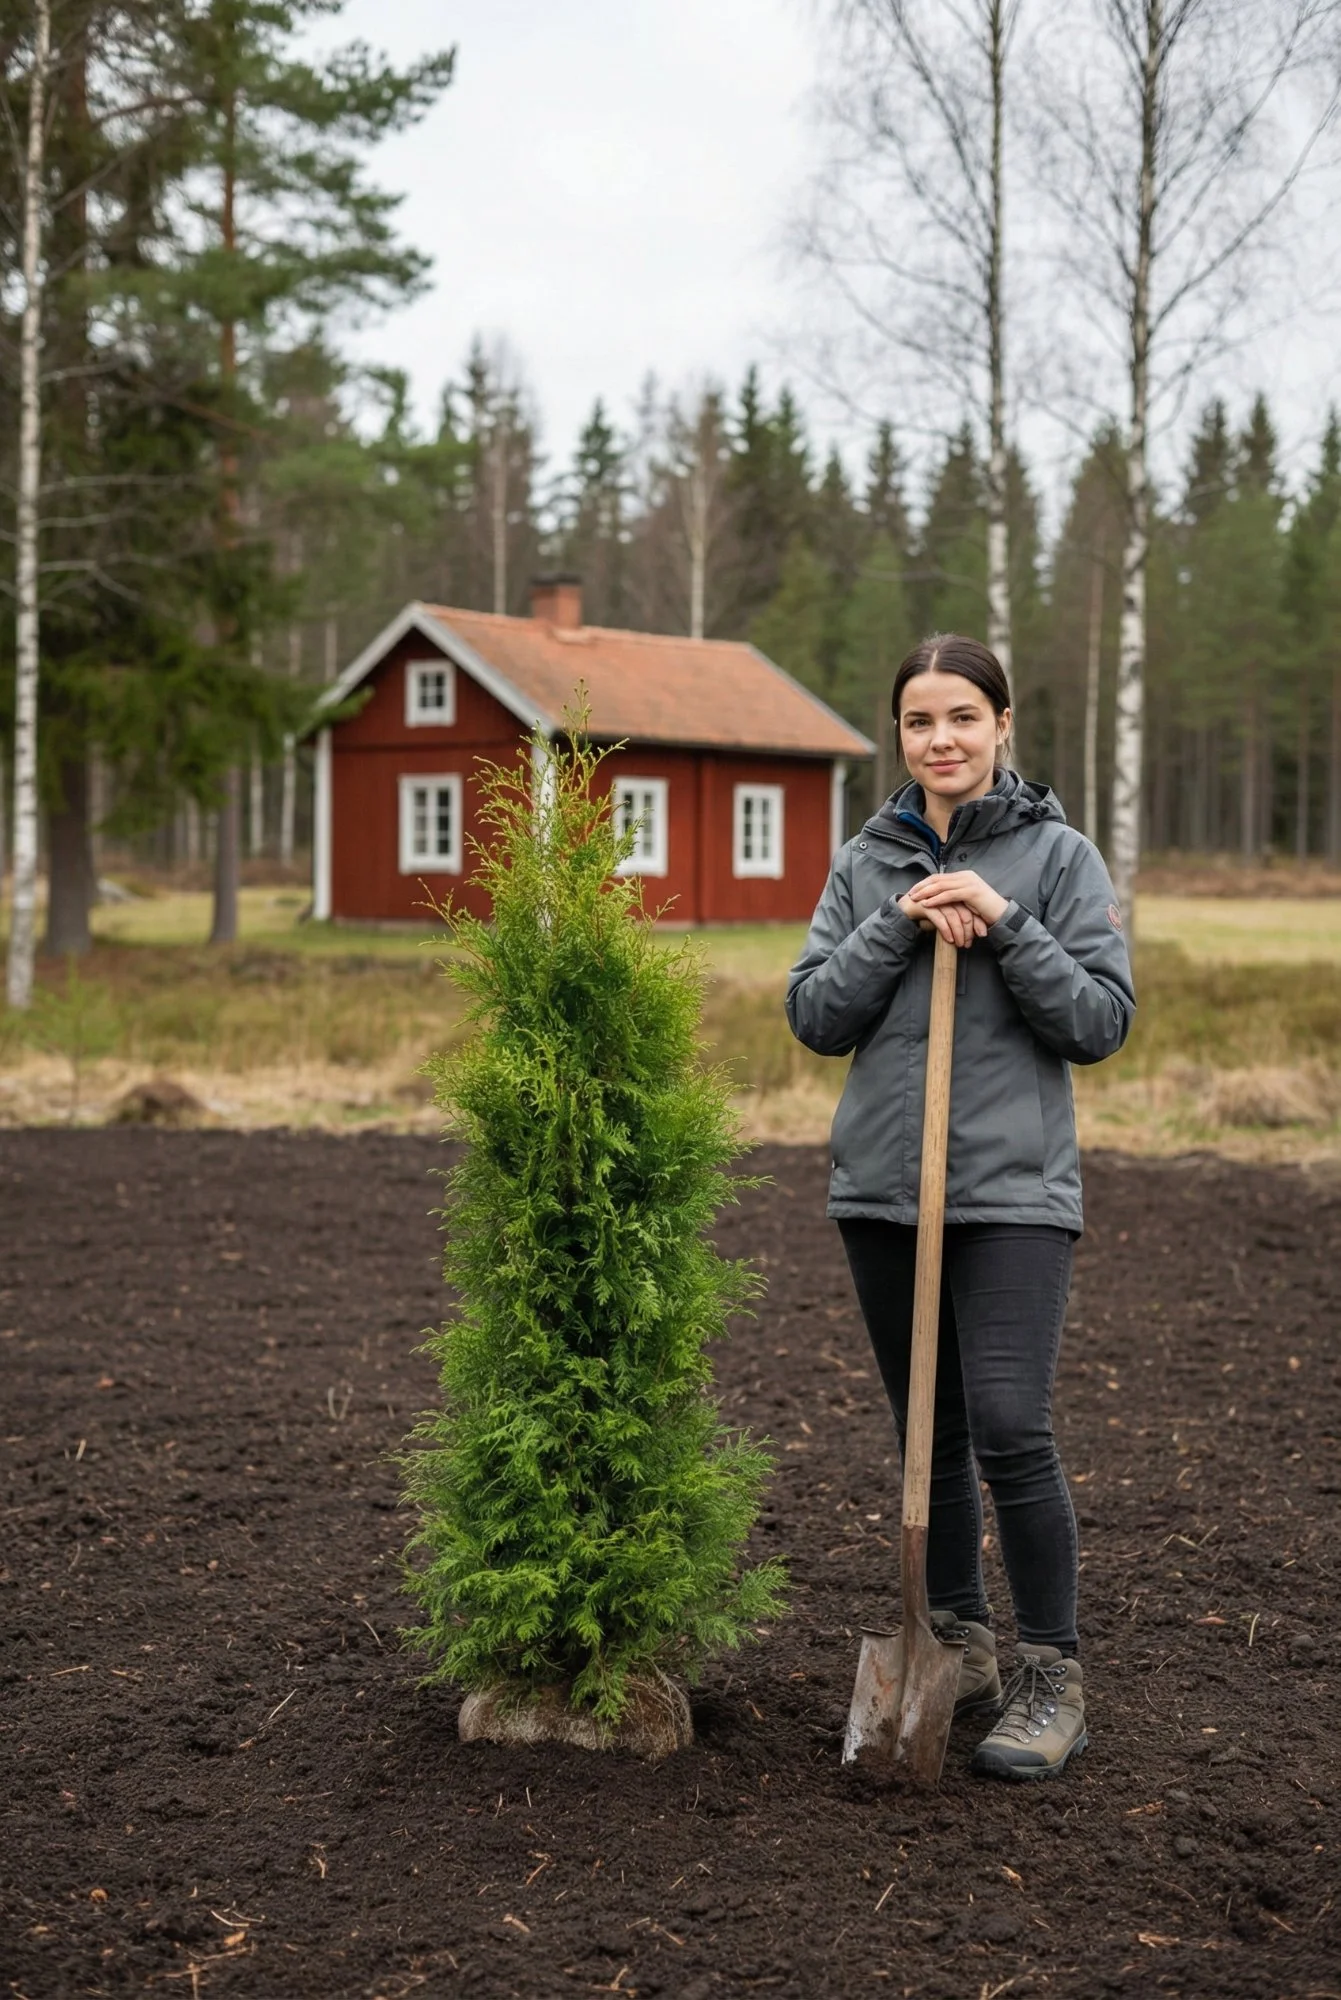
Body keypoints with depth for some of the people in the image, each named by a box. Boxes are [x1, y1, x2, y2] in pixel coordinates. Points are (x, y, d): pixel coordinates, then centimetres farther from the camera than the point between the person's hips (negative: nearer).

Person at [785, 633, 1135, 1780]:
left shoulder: (1058, 856, 0)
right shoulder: (866, 865, 10)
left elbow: (1103, 1019, -5)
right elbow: (814, 1017, 3)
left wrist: (1005, 925, -16)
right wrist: (899, 928, -10)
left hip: (1012, 1190, -4)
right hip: (883, 1186, 4)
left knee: (1009, 1430, -12)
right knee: (929, 1432, 12)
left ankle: (1053, 1680, 1)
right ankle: (961, 1646, 27)